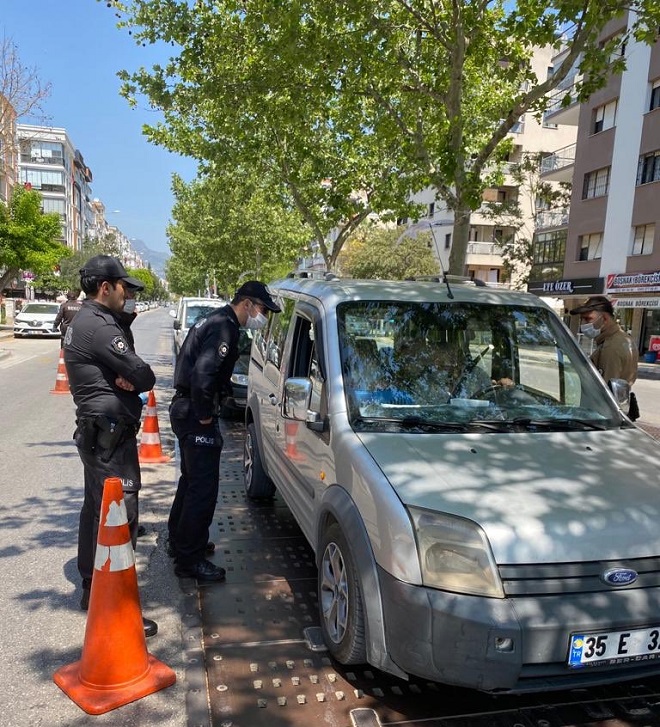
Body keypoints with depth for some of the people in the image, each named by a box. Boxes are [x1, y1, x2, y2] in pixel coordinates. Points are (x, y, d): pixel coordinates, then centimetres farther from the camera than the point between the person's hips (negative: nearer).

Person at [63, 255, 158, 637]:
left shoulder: (84, 322, 14)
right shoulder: (99, 327, -19)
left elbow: (123, 366, 10)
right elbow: (144, 376, -20)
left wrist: (123, 377, -10)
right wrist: (132, 379, -1)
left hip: (95, 431, 11)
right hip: (111, 434, -11)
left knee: (96, 509, 19)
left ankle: (92, 587, 32)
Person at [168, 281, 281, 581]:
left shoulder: (217, 320, 14)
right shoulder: (224, 327, -19)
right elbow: (202, 373, -31)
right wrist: (204, 415, -20)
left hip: (186, 408, 11)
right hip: (194, 413, -11)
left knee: (192, 480, 22)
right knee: (203, 488, -4)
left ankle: (180, 541, 37)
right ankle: (190, 560, 5)